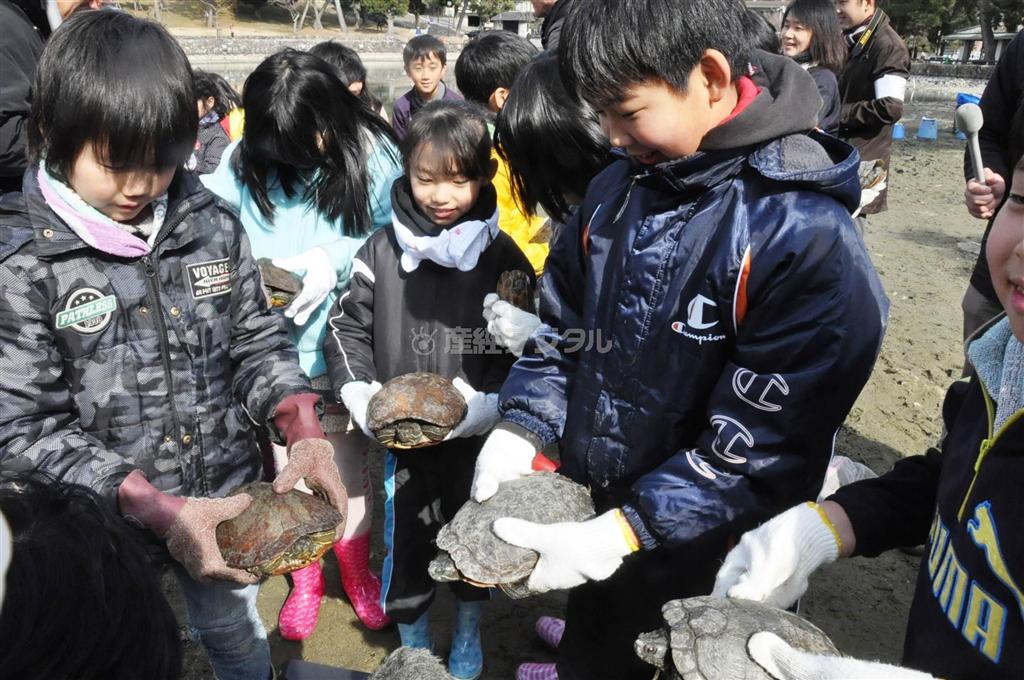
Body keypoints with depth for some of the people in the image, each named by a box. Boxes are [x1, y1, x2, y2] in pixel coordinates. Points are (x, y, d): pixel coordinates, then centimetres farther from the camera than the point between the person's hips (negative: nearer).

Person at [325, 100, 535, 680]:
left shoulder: (501, 255, -8)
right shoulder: (384, 250, -5)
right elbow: (348, 327, 1)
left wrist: (487, 401, -19)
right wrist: (362, 394, -13)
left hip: (476, 435, 0)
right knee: (405, 541, 14)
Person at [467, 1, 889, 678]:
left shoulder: (809, 239, -24)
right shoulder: (616, 189, -4)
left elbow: (764, 448, -24)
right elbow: (564, 324, 5)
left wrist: (618, 535, -26)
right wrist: (521, 429, -9)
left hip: (699, 559, -5)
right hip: (589, 520, 5)